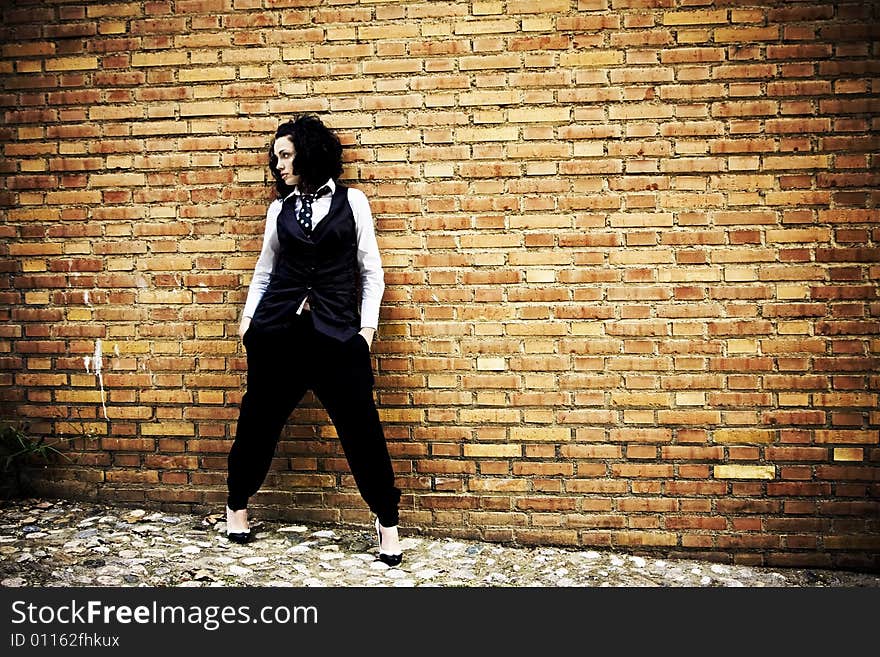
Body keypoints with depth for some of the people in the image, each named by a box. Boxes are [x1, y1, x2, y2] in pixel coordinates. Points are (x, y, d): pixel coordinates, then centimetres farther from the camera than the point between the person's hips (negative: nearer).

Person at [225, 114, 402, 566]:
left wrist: (367, 327, 0)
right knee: (258, 421, 8)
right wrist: (248, 316, 12)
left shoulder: (352, 202, 6)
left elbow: (371, 271, 7)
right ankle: (236, 507, 29)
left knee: (361, 427, -4)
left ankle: (387, 521, 10)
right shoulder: (280, 209, 12)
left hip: (337, 332, -2)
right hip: (278, 329, 3)